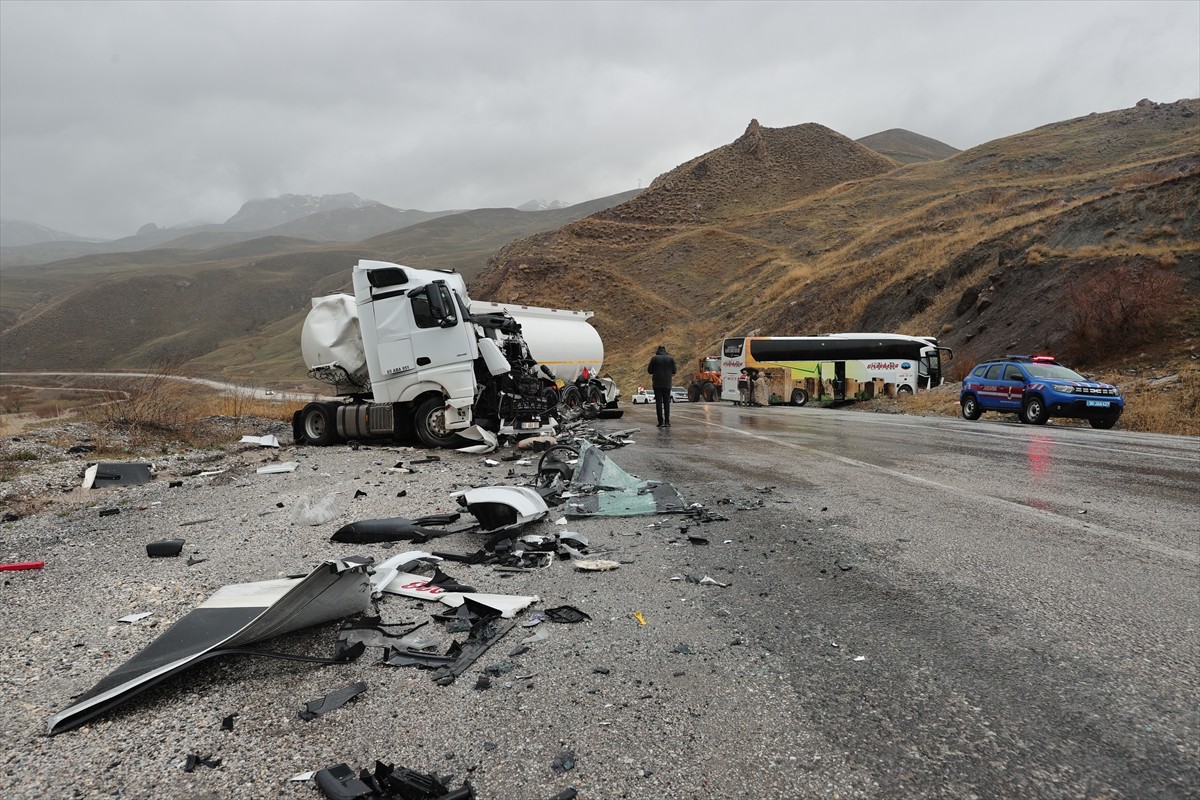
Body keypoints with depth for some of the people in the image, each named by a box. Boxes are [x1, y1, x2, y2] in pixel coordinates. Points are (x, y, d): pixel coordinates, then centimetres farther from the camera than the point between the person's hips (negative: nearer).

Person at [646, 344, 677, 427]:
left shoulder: (654, 358, -5)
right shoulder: (670, 358, 0)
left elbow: (649, 371, -1)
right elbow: (674, 372, 5)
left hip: (657, 384, -2)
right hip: (667, 384, 2)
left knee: (659, 402, 2)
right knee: (666, 402, 8)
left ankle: (661, 422, -2)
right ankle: (667, 422, 4)